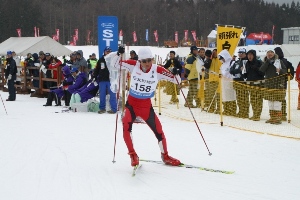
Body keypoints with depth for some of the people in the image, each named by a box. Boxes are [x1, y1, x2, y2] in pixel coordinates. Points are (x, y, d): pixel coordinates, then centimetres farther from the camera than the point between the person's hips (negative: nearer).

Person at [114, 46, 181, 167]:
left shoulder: (157, 70, -11)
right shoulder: (134, 66, -10)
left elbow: (176, 80, -9)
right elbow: (116, 65, -7)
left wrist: (177, 72, -30)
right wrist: (118, 54, -24)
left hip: (147, 106, 1)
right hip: (132, 104, -1)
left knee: (158, 130, 1)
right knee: (126, 125, -25)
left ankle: (165, 156, 24)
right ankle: (133, 155, -9)